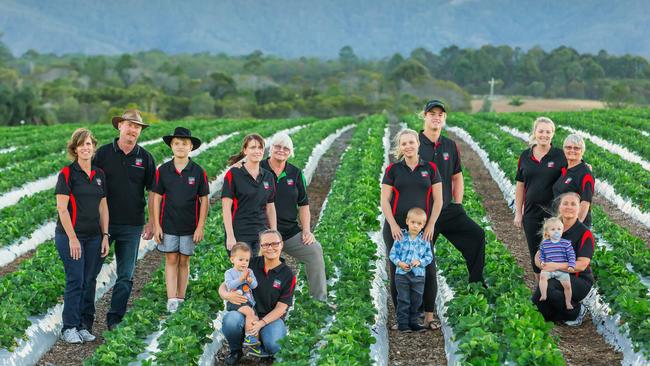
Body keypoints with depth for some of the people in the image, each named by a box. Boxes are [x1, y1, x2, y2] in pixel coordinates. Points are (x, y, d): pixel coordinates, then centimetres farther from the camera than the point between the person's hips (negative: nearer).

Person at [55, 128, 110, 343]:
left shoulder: (99, 175, 11)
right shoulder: (67, 174, -5)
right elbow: (62, 208, -9)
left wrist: (105, 236, 7)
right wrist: (72, 237, -13)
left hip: (94, 237, 5)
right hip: (70, 236, -5)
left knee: (90, 281, 5)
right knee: (75, 281, -8)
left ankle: (85, 326, 13)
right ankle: (69, 328, 0)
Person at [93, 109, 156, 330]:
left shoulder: (145, 158, 5)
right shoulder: (103, 153, 1)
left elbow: (152, 191, 9)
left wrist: (151, 223, 5)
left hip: (132, 226, 1)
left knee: (125, 276, 4)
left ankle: (115, 318, 11)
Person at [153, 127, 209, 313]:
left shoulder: (198, 172, -3)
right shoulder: (163, 170, -2)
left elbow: (204, 200, 1)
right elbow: (157, 198, 2)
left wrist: (200, 227, -3)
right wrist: (156, 225, -2)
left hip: (189, 226, 0)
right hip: (168, 225, 0)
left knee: (184, 261, 8)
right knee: (171, 260, 0)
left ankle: (180, 299, 17)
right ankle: (171, 300, -1)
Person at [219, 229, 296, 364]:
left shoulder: (288, 275, -1)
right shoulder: (251, 265, 2)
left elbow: (281, 308, -4)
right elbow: (224, 286, 4)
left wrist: (262, 323, -21)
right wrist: (227, 295, -22)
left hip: (271, 318, -1)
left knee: (273, 345, -34)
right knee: (230, 320, -34)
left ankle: (260, 350, 7)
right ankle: (236, 352, -1)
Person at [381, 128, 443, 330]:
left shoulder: (430, 168, 5)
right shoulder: (393, 169, 4)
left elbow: (438, 200, 6)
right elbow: (384, 201, 2)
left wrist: (430, 225, -2)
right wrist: (393, 225, -8)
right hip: (396, 229, 0)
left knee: (428, 271, -4)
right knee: (397, 272, 1)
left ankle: (429, 316, 6)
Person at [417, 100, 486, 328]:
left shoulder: (450, 146, 11)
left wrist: (457, 205, 9)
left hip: (449, 210, 4)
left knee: (477, 234, -18)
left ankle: (476, 283, -9)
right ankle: (428, 312, 9)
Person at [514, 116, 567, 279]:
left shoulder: (560, 156, -4)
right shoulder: (525, 156, 5)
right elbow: (520, 186, 9)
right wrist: (518, 213, 8)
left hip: (553, 213, -3)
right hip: (531, 213, 3)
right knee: (535, 253, 10)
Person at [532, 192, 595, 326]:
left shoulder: (584, 233, -7)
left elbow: (582, 264, -17)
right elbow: (538, 256, 10)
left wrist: (557, 266, -28)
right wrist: (542, 265, -15)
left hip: (580, 281, -5)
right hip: (555, 278, 5)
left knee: (547, 287, -33)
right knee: (537, 299, -23)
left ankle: (577, 311, -9)